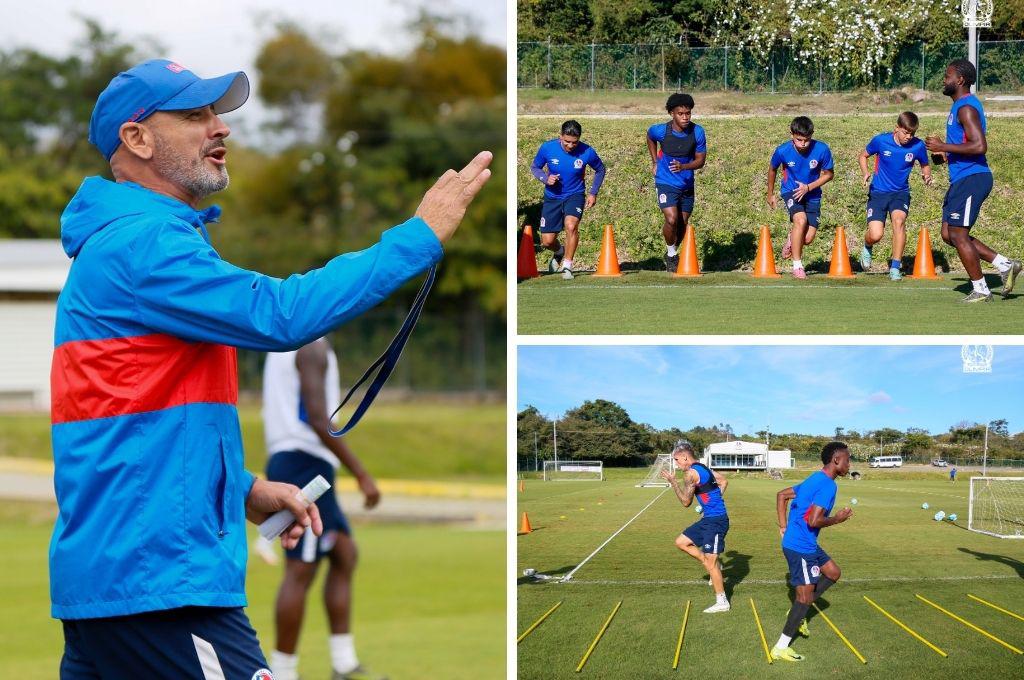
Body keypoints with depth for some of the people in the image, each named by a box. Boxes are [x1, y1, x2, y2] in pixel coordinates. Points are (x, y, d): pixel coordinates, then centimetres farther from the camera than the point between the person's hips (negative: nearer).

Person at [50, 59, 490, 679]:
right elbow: (281, 315, -22)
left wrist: (244, 489, 13)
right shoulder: (142, 243, -12)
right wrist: (423, 234, -17)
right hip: (158, 581, -11)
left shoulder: (123, 241, 22)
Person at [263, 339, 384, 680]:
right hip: (306, 463, -10)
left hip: (284, 459, 10)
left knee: (344, 553, 13)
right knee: (300, 572, -6)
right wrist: (361, 474, -18)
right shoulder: (313, 345, -13)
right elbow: (318, 420, -21)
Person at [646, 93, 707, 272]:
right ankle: (671, 254, 4)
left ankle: (672, 253, 36)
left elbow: (700, 161, -7)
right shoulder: (660, 130, -16)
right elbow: (650, 137, 10)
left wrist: (683, 167, -27)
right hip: (666, 182, -3)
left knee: (682, 224, 11)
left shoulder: (697, 132, -13)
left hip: (687, 185, 3)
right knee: (671, 219, -20)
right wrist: (655, 162, 10)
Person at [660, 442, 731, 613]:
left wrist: (673, 482, -9)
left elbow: (686, 502, -15)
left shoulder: (691, 473, -17)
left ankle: (722, 602, 1)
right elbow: (723, 481, 21)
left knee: (710, 563, -5)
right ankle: (714, 566, 20)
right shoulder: (703, 468, 12)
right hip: (709, 518, 10)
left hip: (715, 521, -10)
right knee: (681, 542, 15)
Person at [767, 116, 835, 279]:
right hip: (791, 191, -1)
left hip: (812, 194, 1)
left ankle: (792, 238, 35)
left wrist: (808, 187, -17)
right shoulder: (782, 151, -18)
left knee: (808, 238, -5)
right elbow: (772, 169, 3)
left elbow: (829, 174, -4)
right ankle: (797, 266, -19)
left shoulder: (822, 150, -20)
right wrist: (770, 194, 15)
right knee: (801, 220, -30)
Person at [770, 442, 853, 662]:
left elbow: (782, 495, 19)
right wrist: (837, 519, -10)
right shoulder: (828, 485, -19)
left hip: (806, 544, 10)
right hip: (801, 547, -10)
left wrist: (784, 526, 14)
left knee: (833, 572, 22)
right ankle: (781, 648, 3)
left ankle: (799, 612, 20)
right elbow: (814, 520, -28)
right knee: (805, 597, -3)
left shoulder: (814, 480, 11)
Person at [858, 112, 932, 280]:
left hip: (901, 193, 1)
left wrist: (927, 175, -12)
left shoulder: (918, 146, -8)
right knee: (876, 235, -16)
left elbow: (925, 165, 10)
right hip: (878, 192, -1)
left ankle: (895, 266, -19)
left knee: (899, 219, -30)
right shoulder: (881, 141, -11)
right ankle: (867, 247, 24)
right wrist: (865, 173, -13)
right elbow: (863, 156, 6)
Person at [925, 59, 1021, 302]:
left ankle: (980, 290, 3)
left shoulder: (967, 108, -16)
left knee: (958, 234, -6)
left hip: (972, 178, -10)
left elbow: (979, 146, -26)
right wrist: (945, 155, 12)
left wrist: (944, 147, -21)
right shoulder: (961, 106, 17)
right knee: (949, 234, 11)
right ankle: (1005, 265, 14)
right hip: (962, 179, 10)